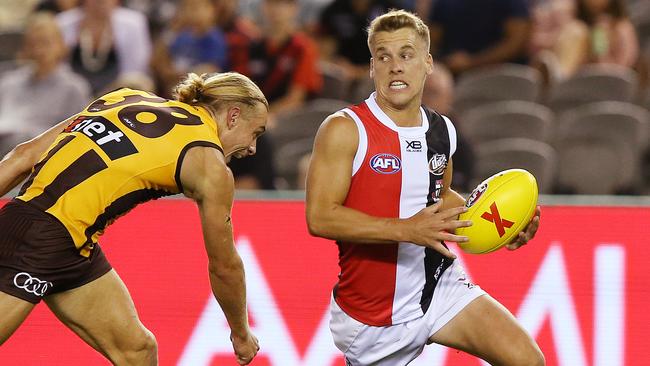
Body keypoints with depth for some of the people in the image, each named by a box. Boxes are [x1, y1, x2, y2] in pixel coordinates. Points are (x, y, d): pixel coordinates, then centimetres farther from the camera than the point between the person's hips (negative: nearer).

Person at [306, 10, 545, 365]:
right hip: (371, 308, -4)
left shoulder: (442, 131, 5)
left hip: (439, 288, 4)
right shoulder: (345, 130, -14)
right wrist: (407, 229, -29)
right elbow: (319, 217, -22)